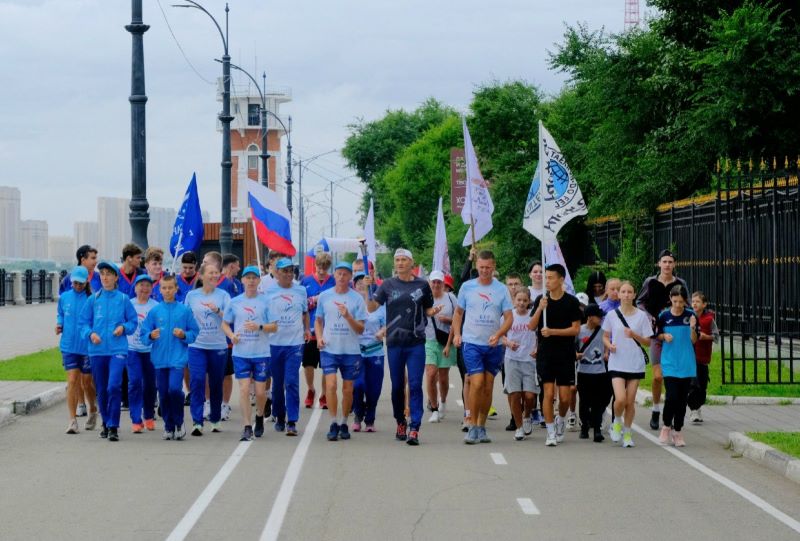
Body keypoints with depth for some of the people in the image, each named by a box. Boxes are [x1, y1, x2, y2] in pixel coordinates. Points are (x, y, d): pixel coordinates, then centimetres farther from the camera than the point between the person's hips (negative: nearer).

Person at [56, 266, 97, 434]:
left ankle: (93, 411, 36)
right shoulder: (64, 298, 6)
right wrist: (59, 325, 1)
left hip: (87, 346, -2)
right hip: (68, 346, 2)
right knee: (72, 381, -6)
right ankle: (73, 419, -5)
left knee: (87, 382, 10)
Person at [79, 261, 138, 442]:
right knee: (101, 390, 10)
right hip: (97, 350, 3)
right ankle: (106, 423, 28)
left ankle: (113, 427, -11)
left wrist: (124, 327, -10)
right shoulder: (93, 299, 5)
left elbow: (133, 321, 9)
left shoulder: (124, 299, 2)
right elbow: (84, 322, 8)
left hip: (117, 350, -3)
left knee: (114, 386, -16)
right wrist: (90, 333, -10)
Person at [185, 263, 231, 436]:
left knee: (216, 384, 9)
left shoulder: (223, 295, 2)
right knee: (197, 381, -14)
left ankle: (215, 420, 25)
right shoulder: (191, 295, 6)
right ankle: (197, 422, -15)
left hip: (218, 346, 0)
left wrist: (217, 310, -21)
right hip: (196, 345, 0)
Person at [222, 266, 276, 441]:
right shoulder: (234, 302, 6)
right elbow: (225, 324, 13)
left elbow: (274, 327, -1)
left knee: (260, 391, 3)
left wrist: (260, 327, -18)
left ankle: (260, 416, 33)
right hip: (240, 353, 1)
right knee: (244, 389, -7)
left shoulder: (266, 302, 0)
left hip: (261, 353, -1)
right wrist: (231, 335, -6)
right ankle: (247, 427, -4)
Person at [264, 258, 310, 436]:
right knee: (277, 383, 10)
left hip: (295, 343, 0)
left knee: (292, 382, -10)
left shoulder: (301, 291, 7)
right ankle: (279, 418, 25)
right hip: (274, 343, 0)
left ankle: (292, 422, -11)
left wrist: (306, 329, 15)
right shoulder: (268, 291, 1)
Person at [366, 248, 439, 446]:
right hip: (394, 342, 1)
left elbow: (428, 310, 14)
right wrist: (367, 289, -16)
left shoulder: (422, 285, 5)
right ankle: (400, 423, 27)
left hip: (416, 343, -1)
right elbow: (372, 307, -2)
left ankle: (414, 428, -10)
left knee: (415, 385, -8)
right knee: (397, 385, 10)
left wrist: (434, 311, -9)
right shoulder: (388, 285, 5)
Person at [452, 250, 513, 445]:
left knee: (488, 387, 7)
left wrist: (498, 334, -17)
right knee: (477, 383, -15)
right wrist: (456, 334, 1)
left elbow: (509, 317, 0)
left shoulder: (502, 290, 2)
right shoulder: (467, 287, 3)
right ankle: (473, 427, -7)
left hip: (494, 345, 2)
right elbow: (458, 313, 14)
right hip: (472, 342, -2)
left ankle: (482, 427, 18)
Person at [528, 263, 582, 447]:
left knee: (564, 397, 1)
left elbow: (576, 329, -6)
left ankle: (560, 420, 31)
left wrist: (552, 331, -15)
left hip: (565, 355, -1)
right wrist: (540, 308, -16)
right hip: (545, 354, 1)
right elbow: (532, 326, 0)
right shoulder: (541, 299, 3)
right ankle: (551, 433, 1)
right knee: (548, 393, -7)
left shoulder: (571, 302, -3)